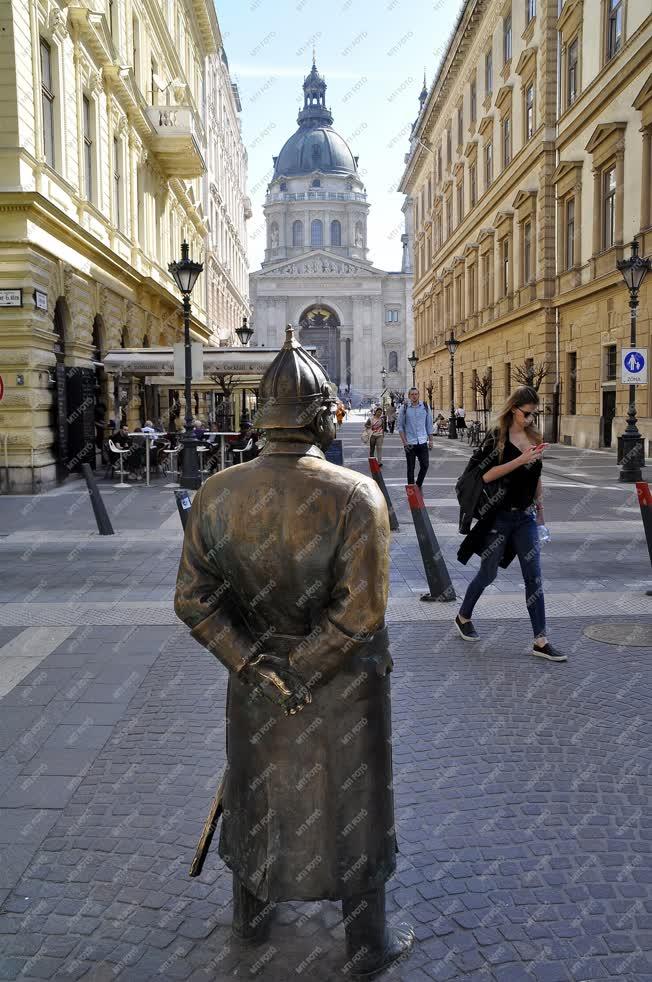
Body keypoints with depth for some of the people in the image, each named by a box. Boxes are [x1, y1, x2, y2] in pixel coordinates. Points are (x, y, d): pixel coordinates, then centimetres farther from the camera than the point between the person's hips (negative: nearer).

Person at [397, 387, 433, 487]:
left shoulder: (425, 407, 5)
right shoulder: (404, 408, -1)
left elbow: (429, 424, 10)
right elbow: (400, 427, 2)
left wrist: (430, 440, 6)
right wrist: (404, 441, -7)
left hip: (422, 442, 2)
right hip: (410, 443, -2)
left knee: (425, 465, 0)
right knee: (411, 468, 5)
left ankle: (418, 485, 21)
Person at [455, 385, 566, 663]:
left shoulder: (534, 437, 8)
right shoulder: (497, 437, -9)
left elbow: (537, 478, 16)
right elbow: (486, 475, -18)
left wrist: (540, 511, 16)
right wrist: (520, 460, -23)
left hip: (526, 517, 5)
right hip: (499, 516, -5)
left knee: (534, 578, 1)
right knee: (488, 574, 8)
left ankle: (540, 641, 4)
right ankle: (463, 616, 32)